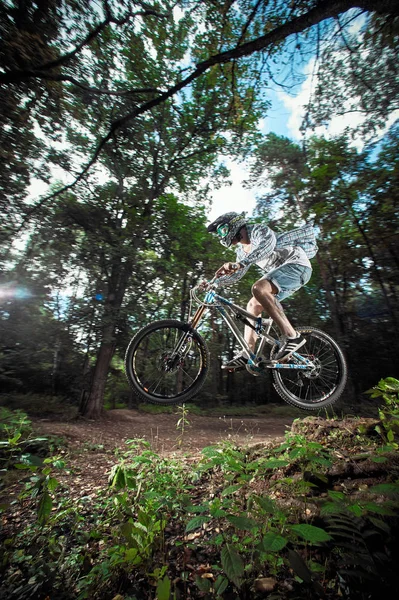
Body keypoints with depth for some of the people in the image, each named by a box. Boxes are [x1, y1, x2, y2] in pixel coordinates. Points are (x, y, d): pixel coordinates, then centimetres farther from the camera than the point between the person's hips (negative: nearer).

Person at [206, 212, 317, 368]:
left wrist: (239, 263, -46)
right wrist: (213, 283, 8)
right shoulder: (242, 251, 15)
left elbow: (268, 244, -33)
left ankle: (292, 336, -26)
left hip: (297, 264, -9)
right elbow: (236, 275, 21)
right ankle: (247, 354, 0)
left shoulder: (258, 229, -11)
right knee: (253, 306, 0)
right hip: (282, 272, 9)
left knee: (258, 288, -31)